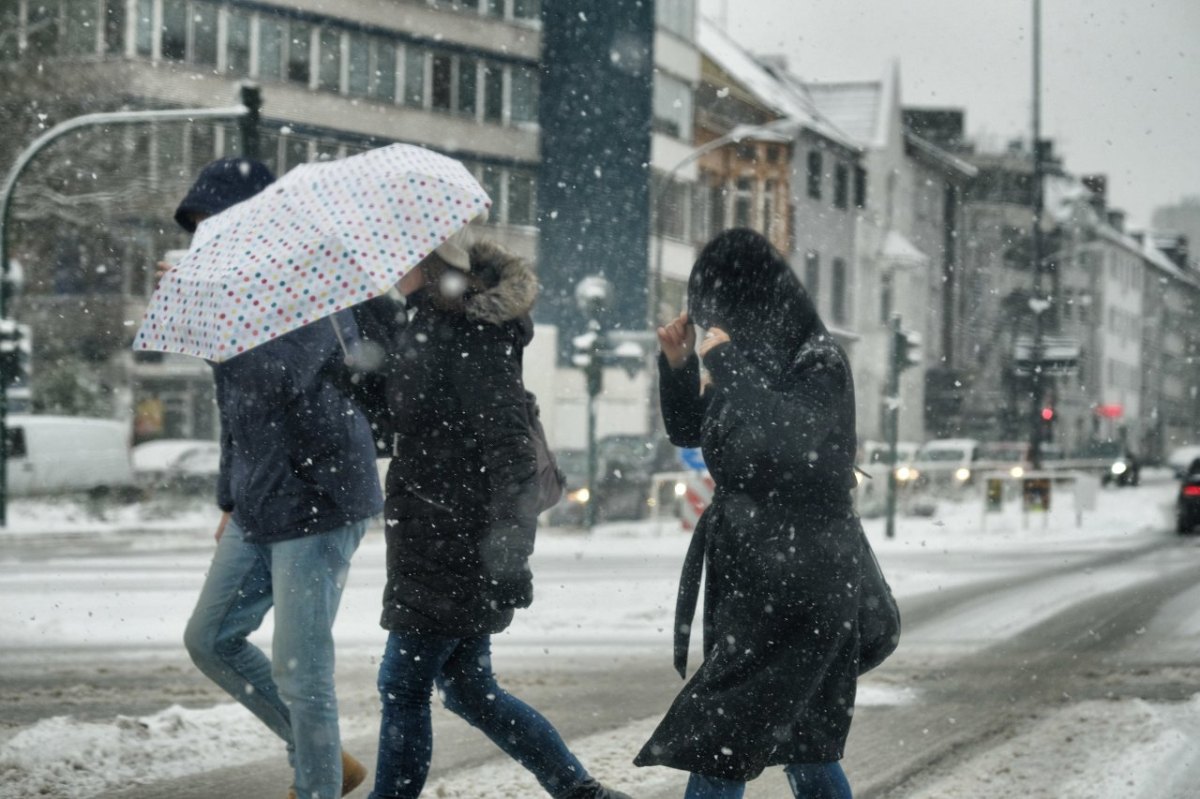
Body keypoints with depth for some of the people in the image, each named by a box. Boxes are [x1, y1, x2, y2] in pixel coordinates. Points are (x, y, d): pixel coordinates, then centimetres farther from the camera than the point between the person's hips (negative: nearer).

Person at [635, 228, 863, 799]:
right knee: (803, 739, 14)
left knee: (715, 738, -12)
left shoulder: (819, 364, -12)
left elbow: (788, 438, -28)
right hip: (748, 572, 9)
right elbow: (687, 430, 21)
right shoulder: (752, 363, 11)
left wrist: (725, 363, -20)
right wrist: (677, 362, 4)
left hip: (796, 581, -9)